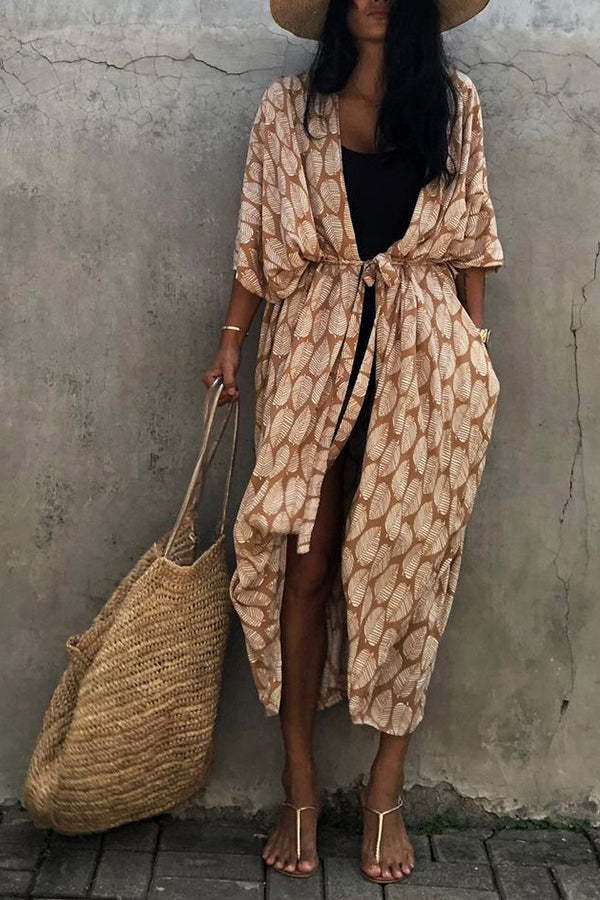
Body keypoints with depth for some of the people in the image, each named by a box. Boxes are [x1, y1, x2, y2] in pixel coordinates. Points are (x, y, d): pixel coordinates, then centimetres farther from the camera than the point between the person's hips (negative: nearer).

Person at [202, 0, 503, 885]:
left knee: (405, 569, 2)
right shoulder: (289, 105, 7)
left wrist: (478, 347, 6)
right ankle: (301, 786, 13)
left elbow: (468, 240, 11)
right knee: (304, 565, -1)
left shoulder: (455, 103, 9)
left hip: (426, 359, 1)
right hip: (316, 349, 0)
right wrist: (231, 339, 4)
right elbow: (259, 239, 9)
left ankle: (385, 793, 14)